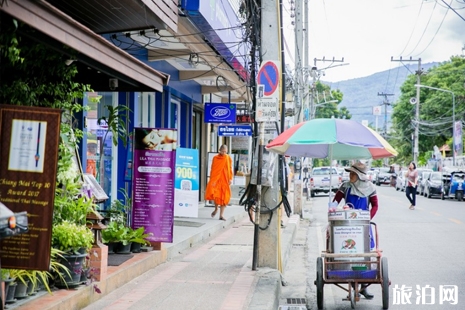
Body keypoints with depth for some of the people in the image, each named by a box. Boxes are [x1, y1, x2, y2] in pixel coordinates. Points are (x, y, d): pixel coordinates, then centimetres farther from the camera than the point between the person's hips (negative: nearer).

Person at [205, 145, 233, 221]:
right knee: (213, 192, -19)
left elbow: (230, 169, 9)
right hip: (216, 178, 0)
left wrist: (230, 179, 0)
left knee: (224, 197, -1)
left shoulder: (228, 158, 6)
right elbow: (212, 169, 8)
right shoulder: (215, 158, 5)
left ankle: (221, 215, 6)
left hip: (225, 180, 1)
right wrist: (212, 179, 3)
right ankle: (216, 208, 10)